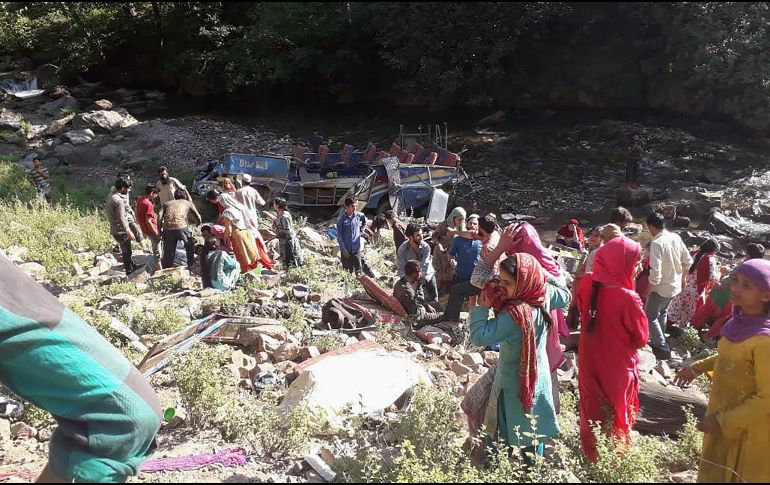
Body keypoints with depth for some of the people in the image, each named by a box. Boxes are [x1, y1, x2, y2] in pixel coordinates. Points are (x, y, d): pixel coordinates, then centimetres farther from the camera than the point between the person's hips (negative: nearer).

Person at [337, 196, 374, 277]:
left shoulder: (359, 215, -2)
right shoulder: (341, 219, -10)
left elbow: (364, 223, 23)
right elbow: (339, 235, -7)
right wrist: (343, 249, -10)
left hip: (356, 249, 2)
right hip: (346, 250, -2)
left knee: (359, 270, 6)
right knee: (348, 271, 8)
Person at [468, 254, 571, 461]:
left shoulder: (515, 315, -35)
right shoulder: (543, 295, -13)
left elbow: (479, 336, -35)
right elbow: (565, 296, 9)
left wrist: (482, 307, -25)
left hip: (516, 386, -8)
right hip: (539, 379, 8)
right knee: (533, 433, 25)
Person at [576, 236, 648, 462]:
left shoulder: (587, 283, -15)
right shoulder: (628, 298, -33)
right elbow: (642, 338, -17)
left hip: (589, 360, 5)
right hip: (616, 367, -5)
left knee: (591, 407, 27)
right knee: (616, 414, 21)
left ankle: (590, 451, 47)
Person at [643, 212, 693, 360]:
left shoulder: (656, 243, -26)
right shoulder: (676, 237, -3)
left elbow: (655, 273, -28)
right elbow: (688, 261, 6)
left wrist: (648, 291, -15)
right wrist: (682, 277, 21)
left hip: (661, 287, -8)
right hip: (675, 285, 8)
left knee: (649, 316, 8)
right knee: (662, 313, 26)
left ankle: (663, 348, 10)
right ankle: (658, 341, 39)